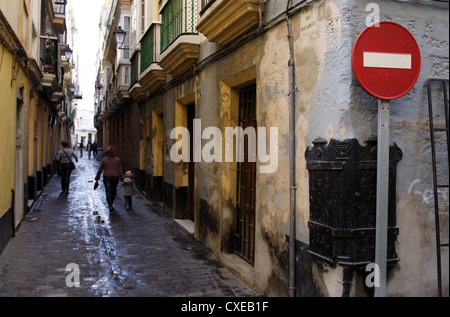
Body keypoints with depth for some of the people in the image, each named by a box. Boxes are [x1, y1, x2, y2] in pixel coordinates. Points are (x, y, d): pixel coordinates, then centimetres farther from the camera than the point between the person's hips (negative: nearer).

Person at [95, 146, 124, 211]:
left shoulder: (104, 159, -5)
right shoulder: (117, 159, -2)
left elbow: (100, 169, 0)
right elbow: (120, 170, -2)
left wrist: (97, 177, 11)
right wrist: (122, 178, 4)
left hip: (107, 177, -2)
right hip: (115, 177, 2)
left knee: (108, 191, -2)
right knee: (113, 191, 18)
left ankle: (110, 205, -17)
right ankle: (111, 204, 31)